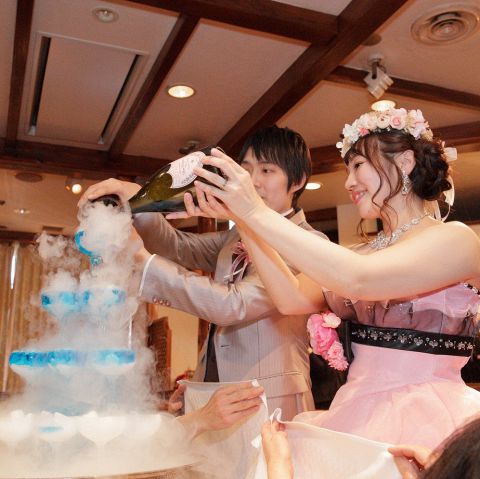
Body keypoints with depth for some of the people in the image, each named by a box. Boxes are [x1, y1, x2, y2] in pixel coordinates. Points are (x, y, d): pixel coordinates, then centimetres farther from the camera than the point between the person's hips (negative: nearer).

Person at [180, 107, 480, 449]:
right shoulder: (360, 254, 13)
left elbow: (357, 281, -24)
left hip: (426, 422, -5)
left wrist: (258, 212, -22)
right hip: (356, 415, 5)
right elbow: (293, 299, -3)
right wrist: (240, 217, -6)